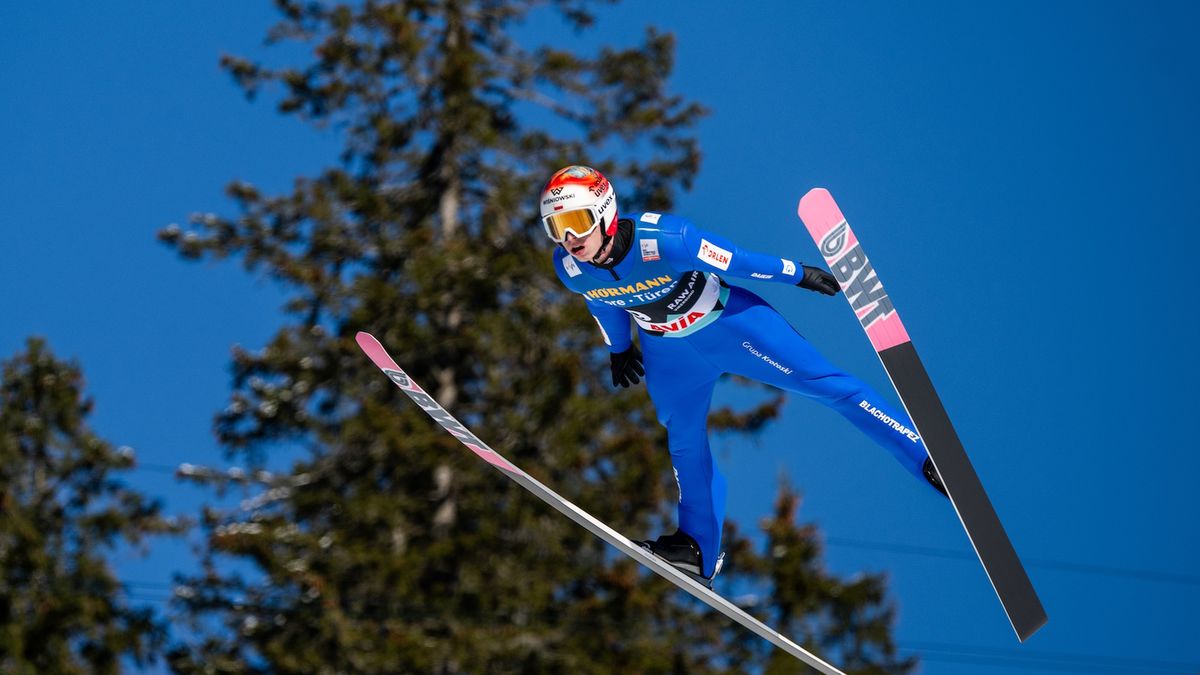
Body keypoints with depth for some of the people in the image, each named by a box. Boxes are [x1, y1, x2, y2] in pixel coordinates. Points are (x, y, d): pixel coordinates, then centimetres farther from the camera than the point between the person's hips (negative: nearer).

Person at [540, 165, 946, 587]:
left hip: (729, 325, -5)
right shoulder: (569, 269, -19)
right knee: (685, 444, 16)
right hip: (669, 354, 5)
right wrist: (618, 348, 21)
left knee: (825, 385, -8)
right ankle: (699, 553, 31)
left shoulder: (663, 241, -38)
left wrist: (798, 275, -11)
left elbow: (736, 260, -24)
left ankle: (928, 460, -5)